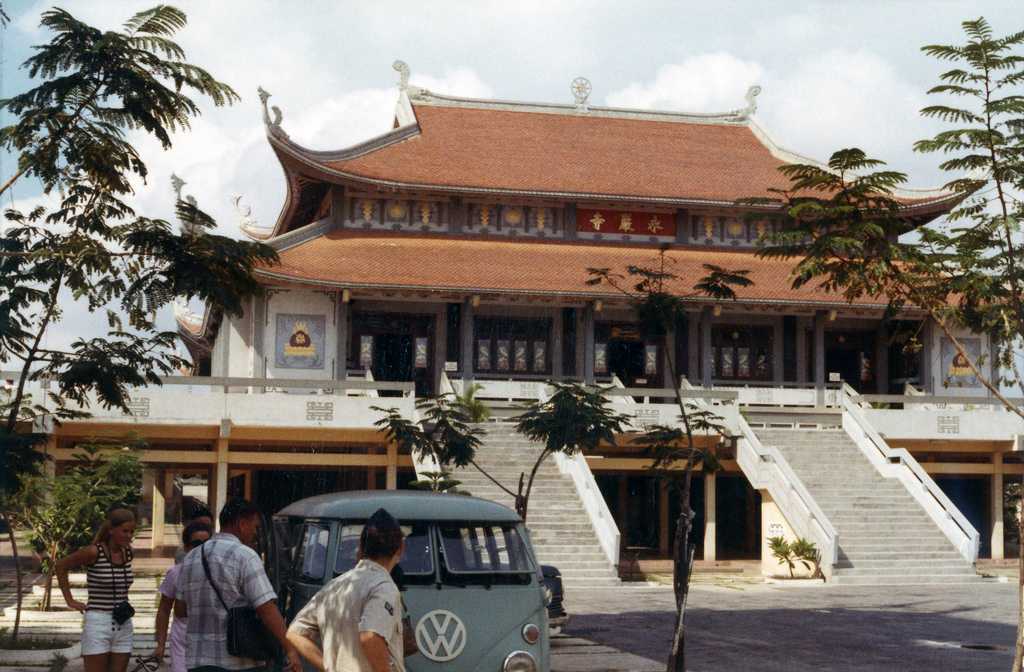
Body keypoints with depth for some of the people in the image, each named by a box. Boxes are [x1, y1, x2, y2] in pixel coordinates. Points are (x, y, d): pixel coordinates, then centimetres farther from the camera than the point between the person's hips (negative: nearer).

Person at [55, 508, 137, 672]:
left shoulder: (128, 552, 6)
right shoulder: (94, 552, -12)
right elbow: (61, 566, 1)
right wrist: (70, 600, 2)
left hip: (123, 626, 5)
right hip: (98, 624, -5)